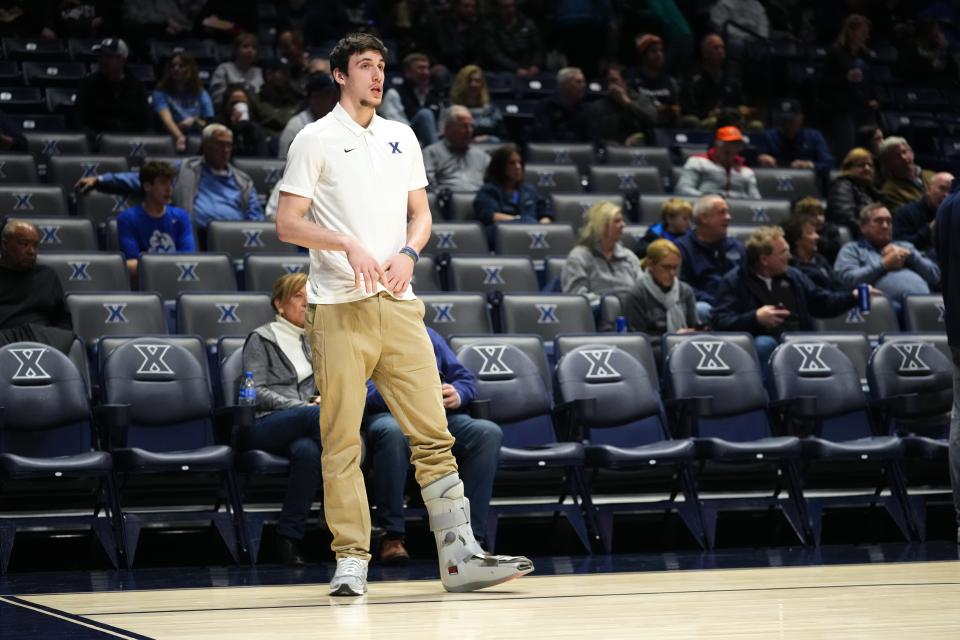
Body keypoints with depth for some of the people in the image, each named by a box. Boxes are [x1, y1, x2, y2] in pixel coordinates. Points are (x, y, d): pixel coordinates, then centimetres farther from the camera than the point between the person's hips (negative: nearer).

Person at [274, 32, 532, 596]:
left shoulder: (402, 137, 16)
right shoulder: (316, 139, 1)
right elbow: (288, 223, -4)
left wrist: (407, 254, -2)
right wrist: (348, 245, -17)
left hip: (400, 306, 4)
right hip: (339, 310, -4)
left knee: (433, 433, -1)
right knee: (342, 440, -2)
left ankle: (460, 556, 0)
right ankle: (352, 561, 5)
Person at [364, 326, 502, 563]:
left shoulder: (428, 335, 32)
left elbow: (466, 379, 23)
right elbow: (363, 389, -3)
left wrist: (458, 394, -2)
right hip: (389, 415, -4)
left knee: (489, 432, -26)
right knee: (391, 431, -40)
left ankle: (471, 534, -28)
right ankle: (392, 536, -30)